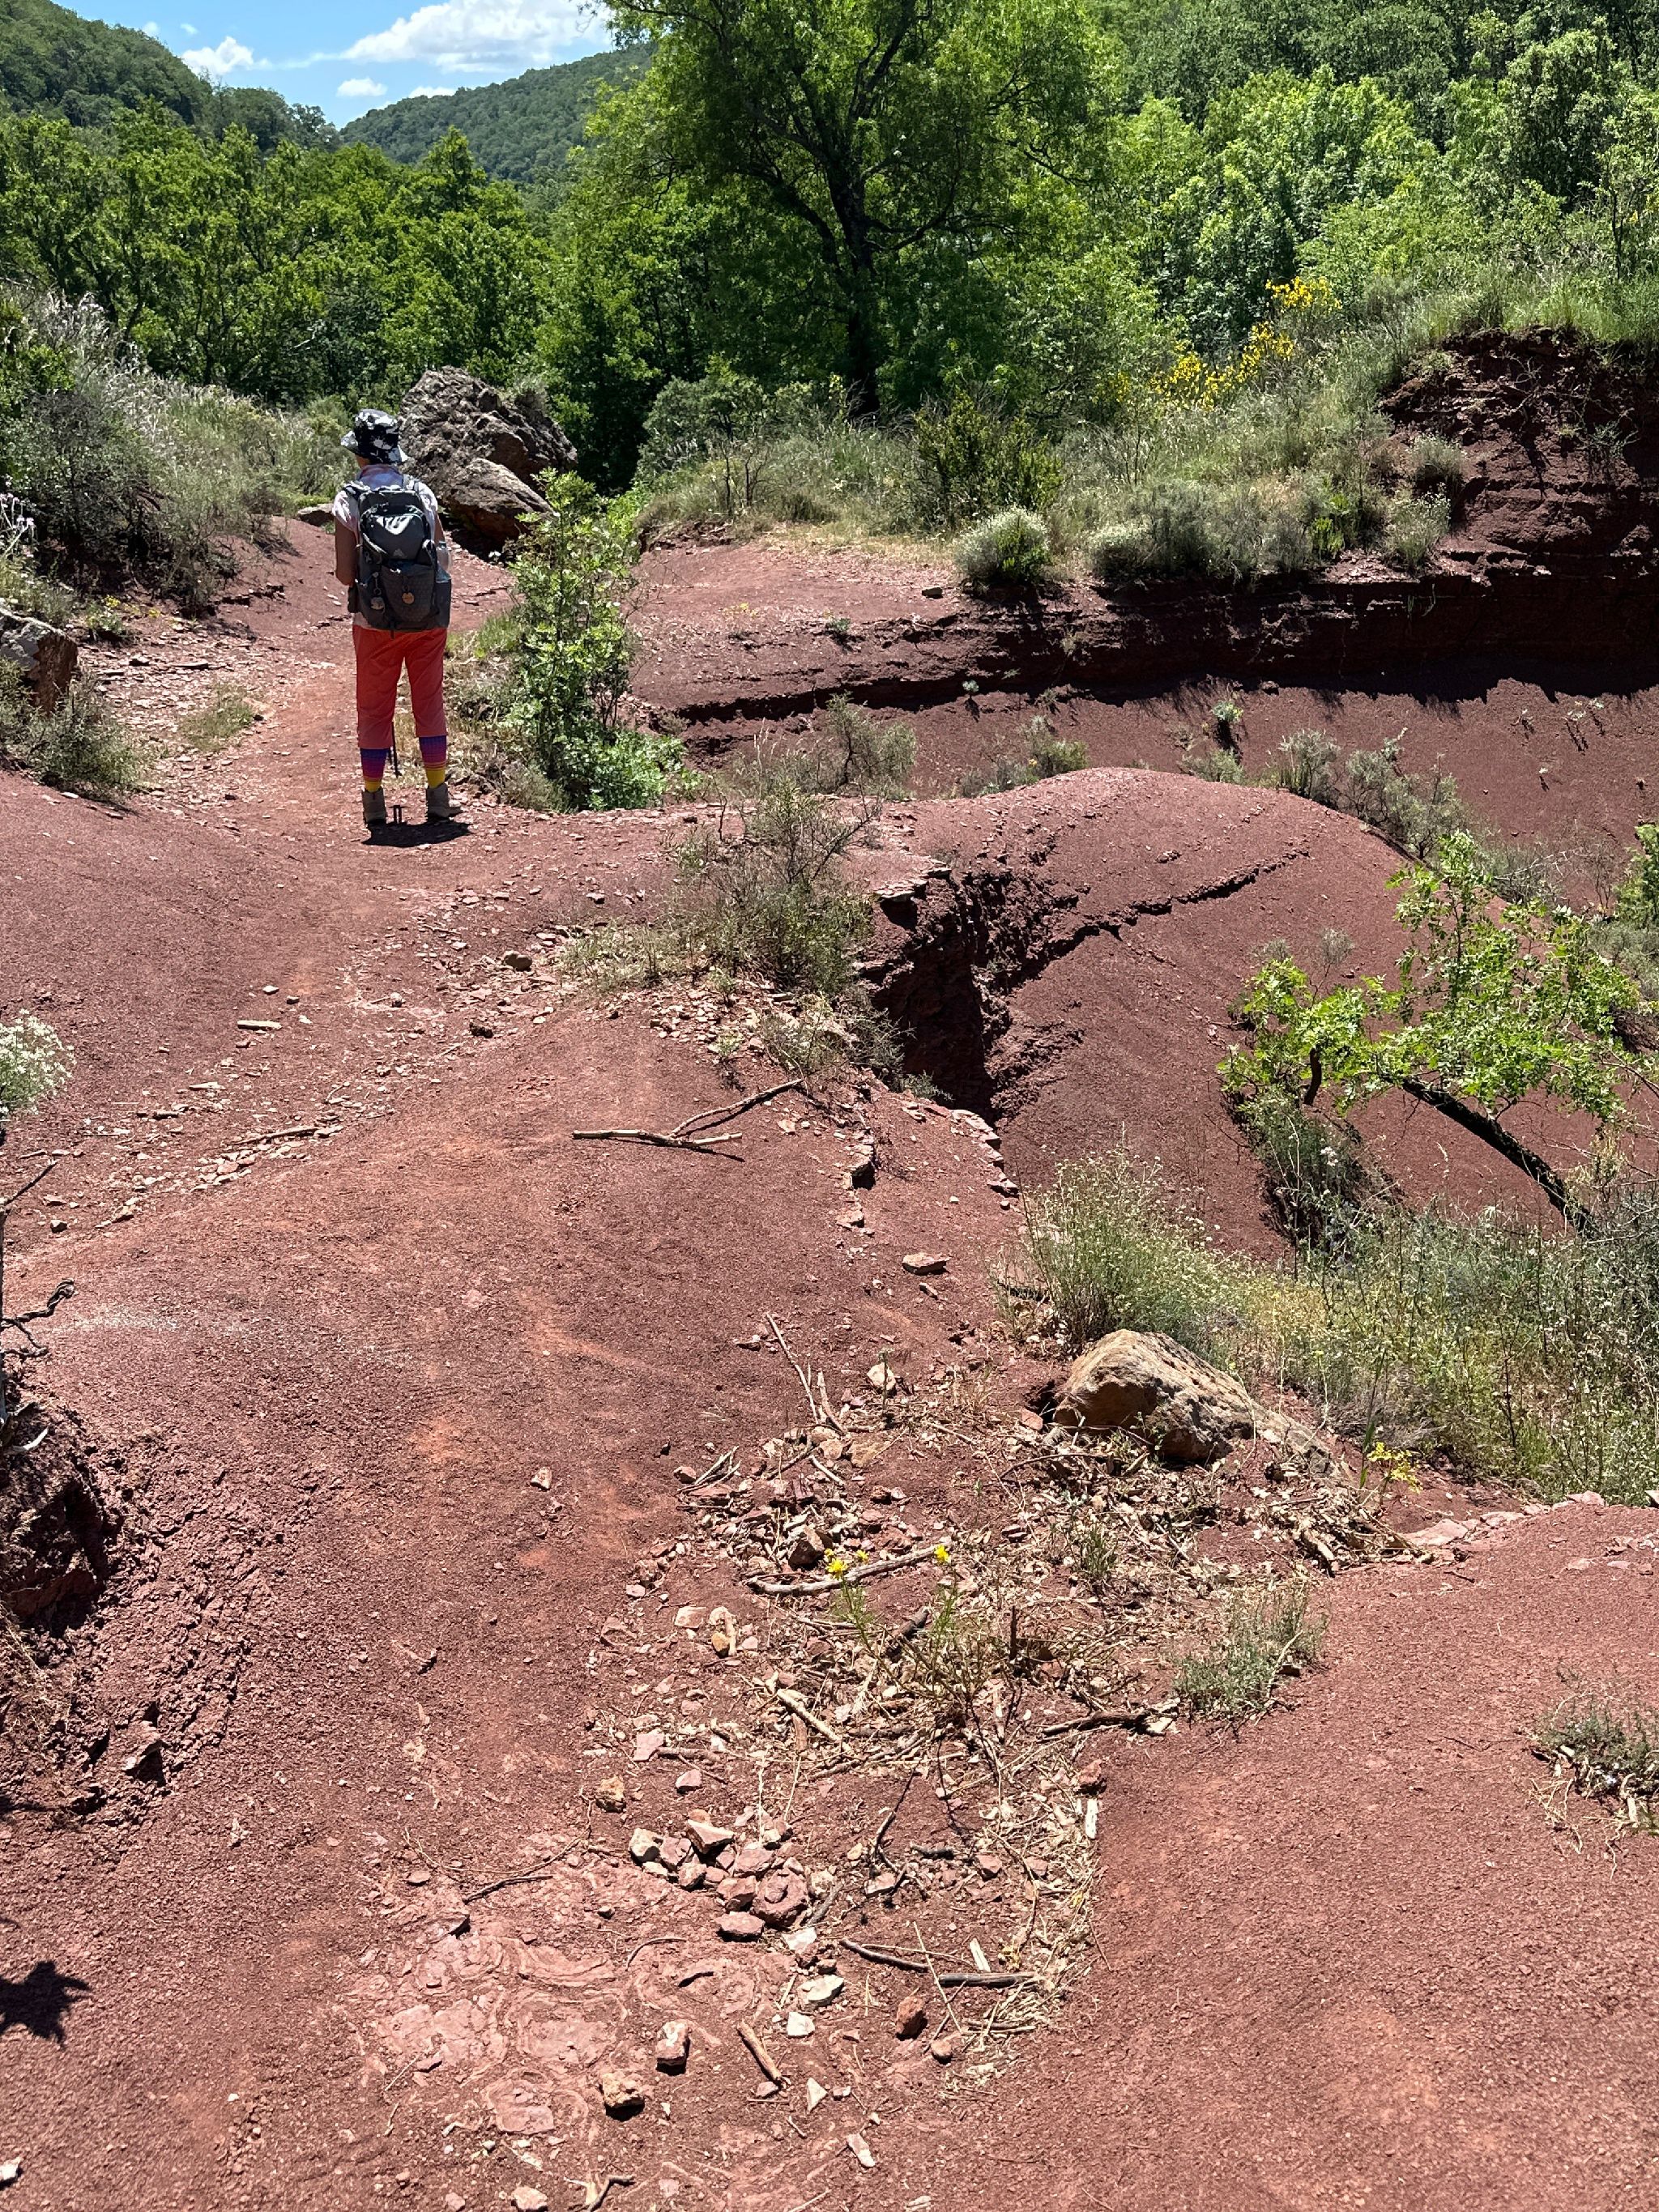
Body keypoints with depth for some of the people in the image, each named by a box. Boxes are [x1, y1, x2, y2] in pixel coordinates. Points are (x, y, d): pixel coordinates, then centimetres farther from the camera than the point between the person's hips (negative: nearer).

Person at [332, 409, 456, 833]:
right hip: (429, 618, 2)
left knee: (374, 710, 10)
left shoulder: (350, 500, -9)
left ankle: (375, 801, 12)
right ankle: (437, 796, 15)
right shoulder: (422, 493, -1)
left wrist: (363, 580, 10)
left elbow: (345, 573, -11)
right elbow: (444, 557, 1)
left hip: (375, 622, -2)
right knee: (430, 705, 12)